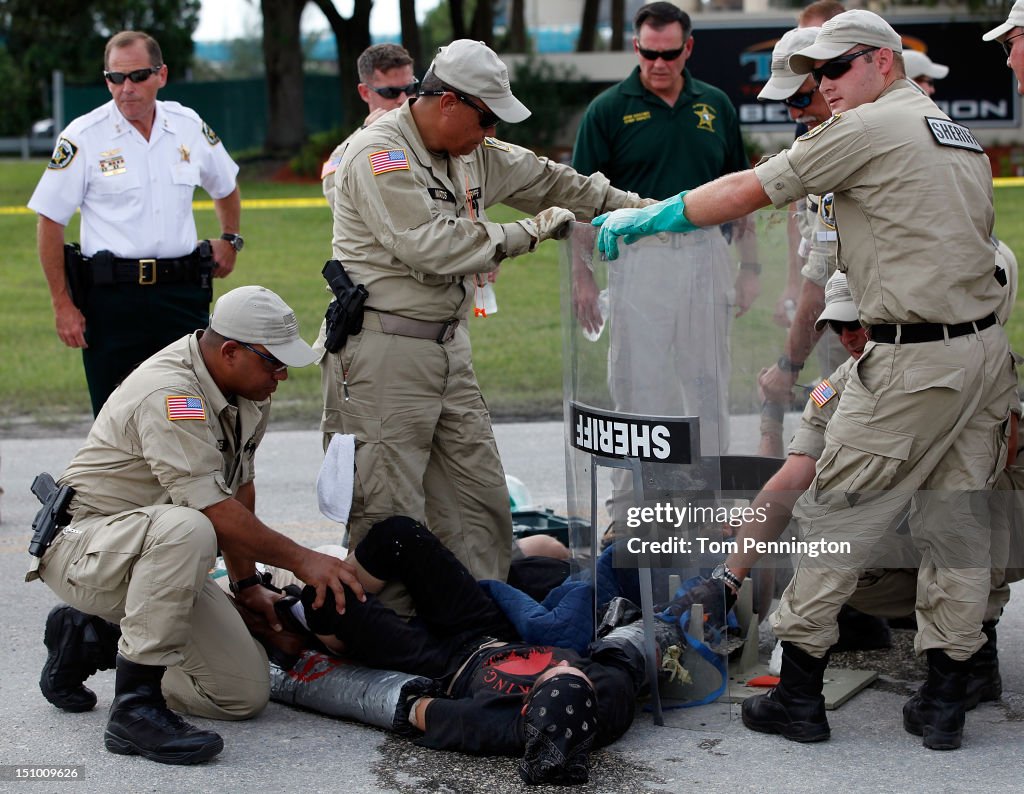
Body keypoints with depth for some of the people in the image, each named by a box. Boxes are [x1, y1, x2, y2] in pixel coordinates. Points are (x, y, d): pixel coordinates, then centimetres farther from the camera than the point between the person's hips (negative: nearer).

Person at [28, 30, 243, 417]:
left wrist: (230, 239, 17)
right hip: (111, 296, -3)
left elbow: (225, 186, 27)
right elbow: (50, 221, -3)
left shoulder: (190, 127, 6)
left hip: (182, 292, 3)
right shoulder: (83, 137, -5)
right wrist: (63, 305, -6)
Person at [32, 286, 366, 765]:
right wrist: (302, 560, -21)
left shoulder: (248, 390, 3)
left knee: (245, 694, -4)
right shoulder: (169, 395, -26)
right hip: (84, 541, -9)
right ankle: (135, 707, -31)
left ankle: (92, 639, 16)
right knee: (186, 527, -42)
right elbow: (215, 512, -28)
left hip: (160, 547, 9)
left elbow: (239, 489, 12)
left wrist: (247, 584, 11)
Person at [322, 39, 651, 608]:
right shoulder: (379, 154, -14)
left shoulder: (474, 155, 12)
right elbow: (430, 246, -22)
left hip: (449, 345, 9)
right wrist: (529, 233, -15)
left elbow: (545, 180, 24)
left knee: (481, 495, 9)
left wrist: (634, 207, 20)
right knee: (390, 513, -7)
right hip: (383, 353, -9)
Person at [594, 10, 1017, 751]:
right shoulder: (963, 139, 18)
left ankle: (798, 694, 6)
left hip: (916, 359, -8)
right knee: (956, 526, 10)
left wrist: (646, 217, 3)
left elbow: (745, 192, -7)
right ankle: (945, 702, 13)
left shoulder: (869, 129, -7)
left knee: (834, 518, 0)